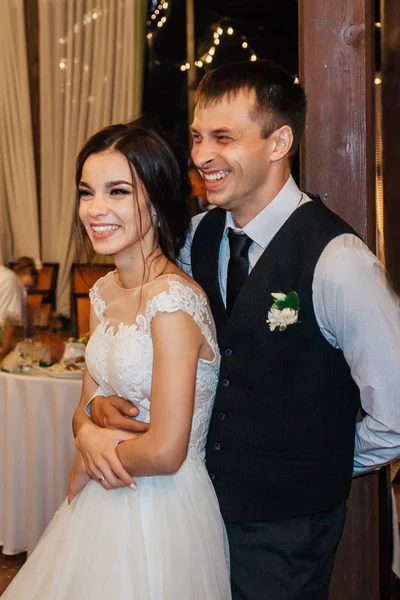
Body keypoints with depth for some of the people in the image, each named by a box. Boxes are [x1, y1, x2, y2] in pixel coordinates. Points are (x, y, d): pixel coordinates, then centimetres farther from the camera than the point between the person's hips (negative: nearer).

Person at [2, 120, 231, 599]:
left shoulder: (174, 300, -23)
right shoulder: (104, 293, 3)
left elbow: (164, 452, -25)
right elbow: (88, 404, 9)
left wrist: (85, 465, -8)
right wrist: (88, 434, -14)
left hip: (163, 509, -7)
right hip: (102, 505, 7)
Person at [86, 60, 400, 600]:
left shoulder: (337, 261, -24)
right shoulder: (198, 237, -3)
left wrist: (325, 467, -6)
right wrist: (102, 401, -9)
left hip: (287, 526, -6)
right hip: (204, 499, 6)